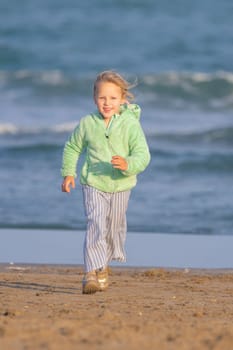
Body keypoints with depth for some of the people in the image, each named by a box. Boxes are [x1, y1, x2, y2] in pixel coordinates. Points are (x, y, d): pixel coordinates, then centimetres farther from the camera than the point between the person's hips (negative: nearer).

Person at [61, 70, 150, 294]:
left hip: (121, 185, 1)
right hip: (93, 184, -1)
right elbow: (72, 148, 11)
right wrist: (68, 173, 6)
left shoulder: (130, 124, -12)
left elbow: (142, 155, -16)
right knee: (95, 226, -18)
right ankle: (93, 273, -24)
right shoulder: (87, 124, -7)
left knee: (115, 227, 17)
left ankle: (103, 265, 42)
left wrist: (128, 165, -35)